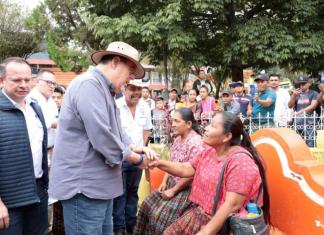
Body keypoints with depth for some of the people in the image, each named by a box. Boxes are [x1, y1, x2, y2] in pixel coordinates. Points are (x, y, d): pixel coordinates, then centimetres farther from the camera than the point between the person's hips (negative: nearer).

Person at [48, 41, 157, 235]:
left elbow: (115, 131, 21)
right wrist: (138, 159, -12)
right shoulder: (89, 84, -18)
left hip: (99, 185, 10)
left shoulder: (104, 90, 17)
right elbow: (102, 137, -26)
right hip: (83, 186, -10)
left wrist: (135, 148, 1)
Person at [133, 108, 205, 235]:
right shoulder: (178, 139, 6)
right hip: (171, 183, 9)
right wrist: (164, 182, 2)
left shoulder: (196, 143, -22)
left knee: (163, 217, -12)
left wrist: (173, 190, -16)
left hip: (185, 188, -9)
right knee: (148, 205, 9)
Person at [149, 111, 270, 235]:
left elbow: (232, 205, -26)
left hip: (225, 224, -8)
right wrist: (159, 163, -3)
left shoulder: (241, 161, -22)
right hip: (199, 213, 8)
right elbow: (185, 170, 11)